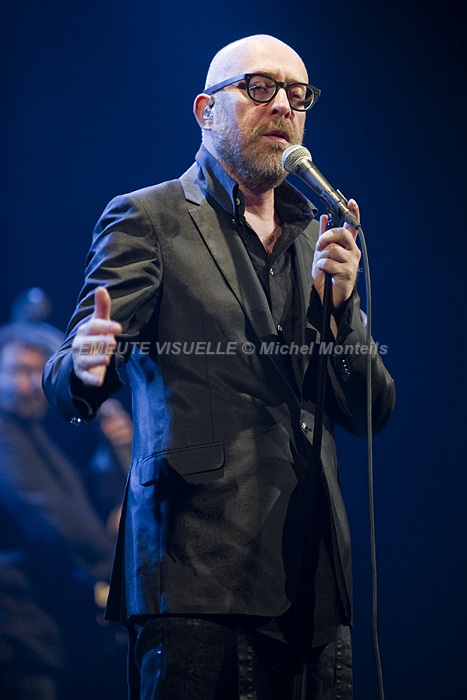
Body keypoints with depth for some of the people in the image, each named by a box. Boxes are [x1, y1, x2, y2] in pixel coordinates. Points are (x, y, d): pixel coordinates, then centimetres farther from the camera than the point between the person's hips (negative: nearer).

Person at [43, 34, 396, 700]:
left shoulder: (321, 238, 19)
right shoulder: (147, 218, 4)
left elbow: (371, 413, 14)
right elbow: (67, 383, -5)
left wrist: (338, 307, -4)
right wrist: (84, 369, -29)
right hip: (198, 573, -5)